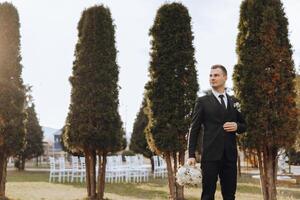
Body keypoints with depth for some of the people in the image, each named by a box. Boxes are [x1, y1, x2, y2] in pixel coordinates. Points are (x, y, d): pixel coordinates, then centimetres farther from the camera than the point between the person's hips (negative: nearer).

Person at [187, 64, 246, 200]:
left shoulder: (234, 102, 14)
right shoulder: (202, 101, 4)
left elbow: (243, 126, 21)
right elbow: (194, 129, 0)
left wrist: (237, 126, -4)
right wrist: (191, 155, -8)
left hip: (230, 154, 3)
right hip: (210, 154, -3)